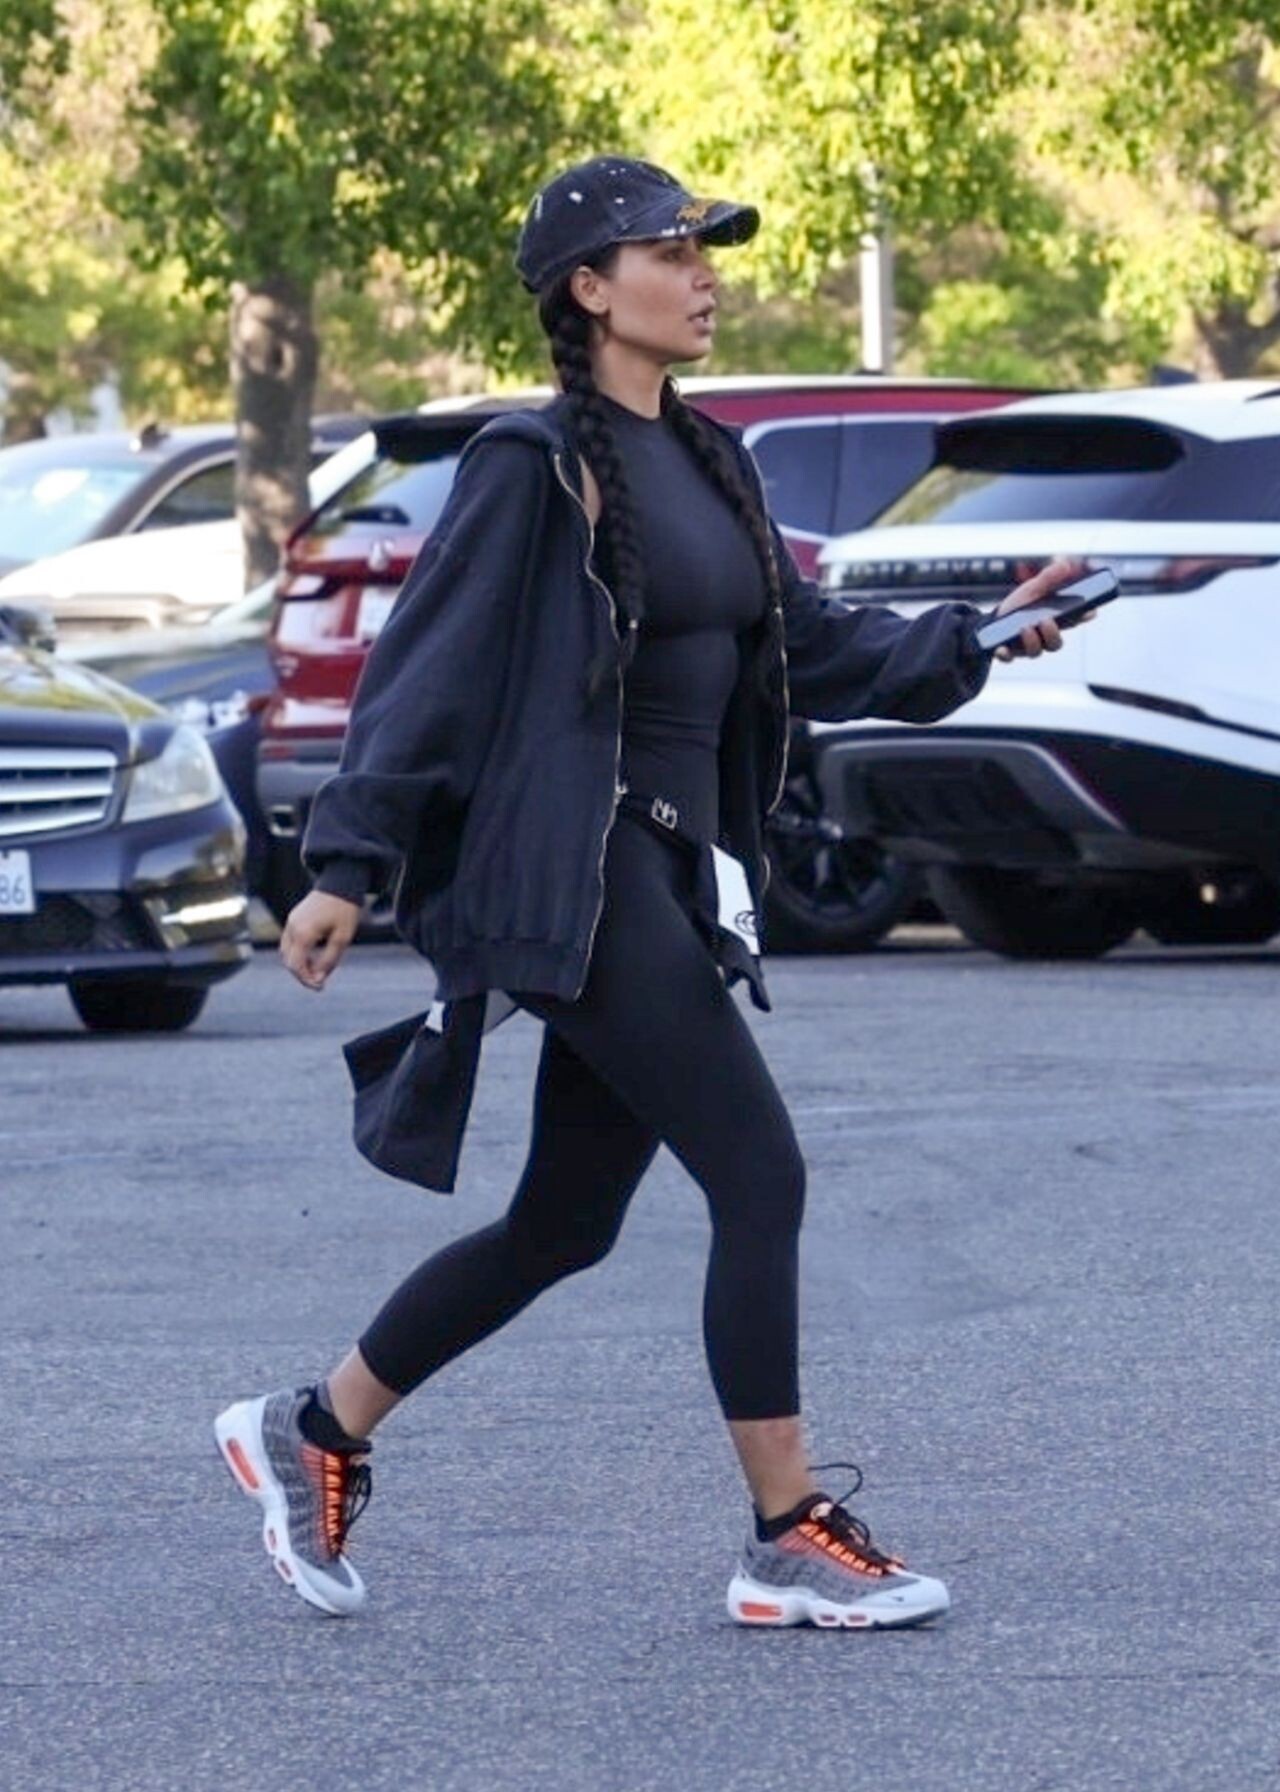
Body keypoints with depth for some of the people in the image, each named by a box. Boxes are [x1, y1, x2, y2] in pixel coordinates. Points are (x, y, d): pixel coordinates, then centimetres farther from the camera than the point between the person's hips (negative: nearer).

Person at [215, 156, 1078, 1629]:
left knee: (563, 1225, 13)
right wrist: (349, 866, -13)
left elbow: (809, 650, 17)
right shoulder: (534, 466, -9)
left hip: (678, 874, 9)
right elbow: (423, 666, -10)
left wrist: (969, 643, 3)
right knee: (760, 1176, -11)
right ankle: (789, 1544, -4)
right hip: (576, 879, -9)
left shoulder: (707, 464, 15)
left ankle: (312, 1436, 28)